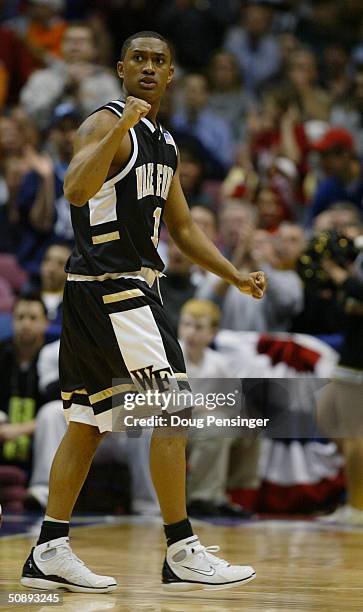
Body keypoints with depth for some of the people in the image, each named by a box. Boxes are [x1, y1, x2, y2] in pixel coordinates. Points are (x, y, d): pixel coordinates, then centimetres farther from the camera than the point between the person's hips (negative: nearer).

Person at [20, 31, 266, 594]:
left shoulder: (164, 143, 18)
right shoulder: (105, 124, -10)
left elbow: (183, 229, 23)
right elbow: (77, 189, -28)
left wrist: (236, 276, 14)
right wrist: (120, 126, -35)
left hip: (128, 289, 10)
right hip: (109, 287, -10)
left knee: (87, 424, 10)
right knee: (172, 409, -11)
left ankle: (49, 553, 15)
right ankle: (182, 554, -8)